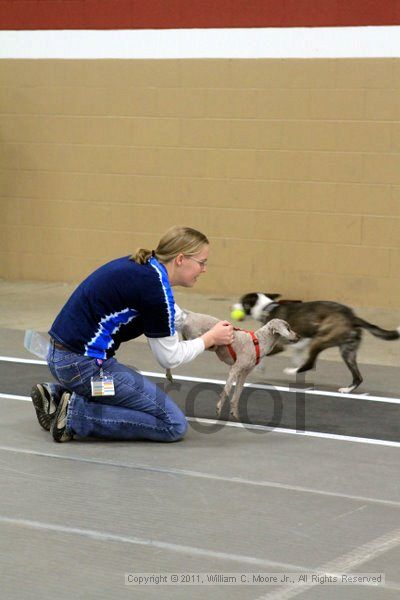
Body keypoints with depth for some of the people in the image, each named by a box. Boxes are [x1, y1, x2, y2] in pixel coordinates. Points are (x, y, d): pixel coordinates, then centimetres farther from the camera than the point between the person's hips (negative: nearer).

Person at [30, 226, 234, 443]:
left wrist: (217, 330, 21)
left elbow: (175, 317, 28)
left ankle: (57, 394, 14)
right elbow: (169, 358, -9)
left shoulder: (143, 267, 10)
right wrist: (210, 339, 5)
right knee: (174, 425, -5)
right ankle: (76, 413, -9)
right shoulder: (155, 286, -17)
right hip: (84, 365, -10)